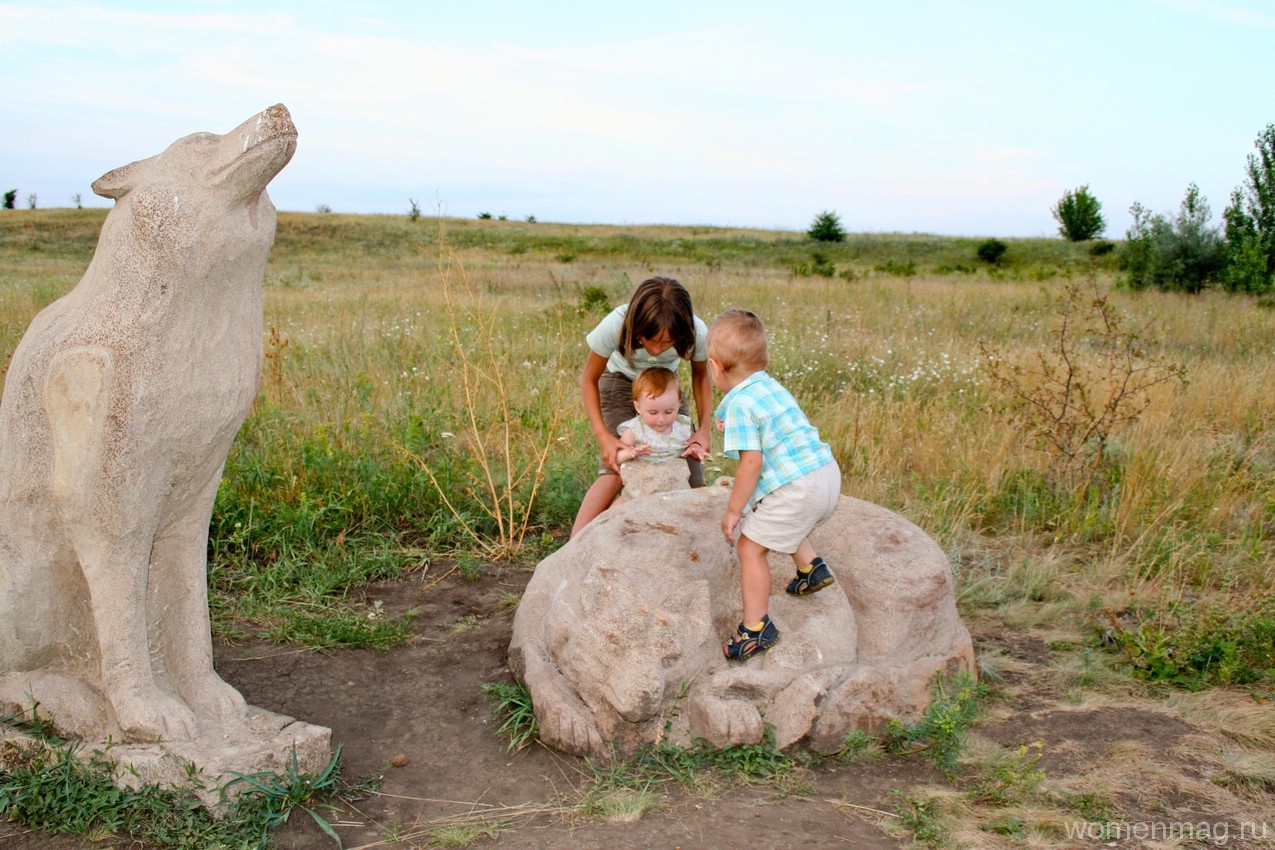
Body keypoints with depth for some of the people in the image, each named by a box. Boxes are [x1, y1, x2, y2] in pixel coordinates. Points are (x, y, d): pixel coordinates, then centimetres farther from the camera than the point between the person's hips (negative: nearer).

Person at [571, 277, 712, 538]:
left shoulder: (697, 333, -32)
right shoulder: (614, 326, -38)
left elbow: (700, 376, -8)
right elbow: (589, 379, -20)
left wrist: (704, 428, -21)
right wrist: (603, 435, -33)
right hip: (620, 379, -3)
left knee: (692, 472, -5)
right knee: (616, 469, -24)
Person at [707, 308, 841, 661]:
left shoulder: (740, 404, -12)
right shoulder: (773, 387, 15)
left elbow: (751, 462, -18)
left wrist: (733, 511, -10)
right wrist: (733, 429, 35)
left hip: (796, 487, -9)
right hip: (828, 474, 10)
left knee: (751, 547, 0)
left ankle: (756, 628, 2)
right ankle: (811, 567, 40)